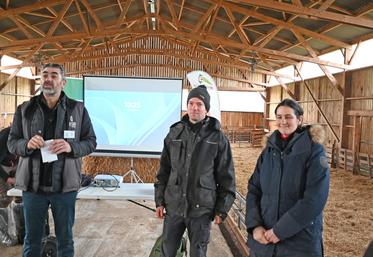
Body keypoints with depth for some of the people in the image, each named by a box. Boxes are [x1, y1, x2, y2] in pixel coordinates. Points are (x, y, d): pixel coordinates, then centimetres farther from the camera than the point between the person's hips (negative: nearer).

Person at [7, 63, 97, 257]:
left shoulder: (78, 109, 0)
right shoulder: (24, 110, 4)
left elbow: (91, 142, 1)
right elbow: (12, 142, 7)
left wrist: (71, 147, -19)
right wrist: (26, 144, -15)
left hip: (65, 186, -1)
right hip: (32, 185, 2)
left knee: (65, 239, 14)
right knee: (31, 239, 16)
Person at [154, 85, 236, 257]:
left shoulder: (218, 138, -5)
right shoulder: (174, 133, 3)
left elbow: (226, 177, -2)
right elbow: (164, 171, 8)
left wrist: (221, 210, -3)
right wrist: (159, 201, 7)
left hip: (201, 209, -2)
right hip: (173, 206, 3)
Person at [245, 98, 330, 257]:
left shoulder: (314, 150, -10)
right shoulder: (269, 150, 4)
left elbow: (314, 200, -17)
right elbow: (253, 189, 4)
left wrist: (280, 230, -17)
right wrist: (254, 225, -9)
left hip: (300, 241, -4)